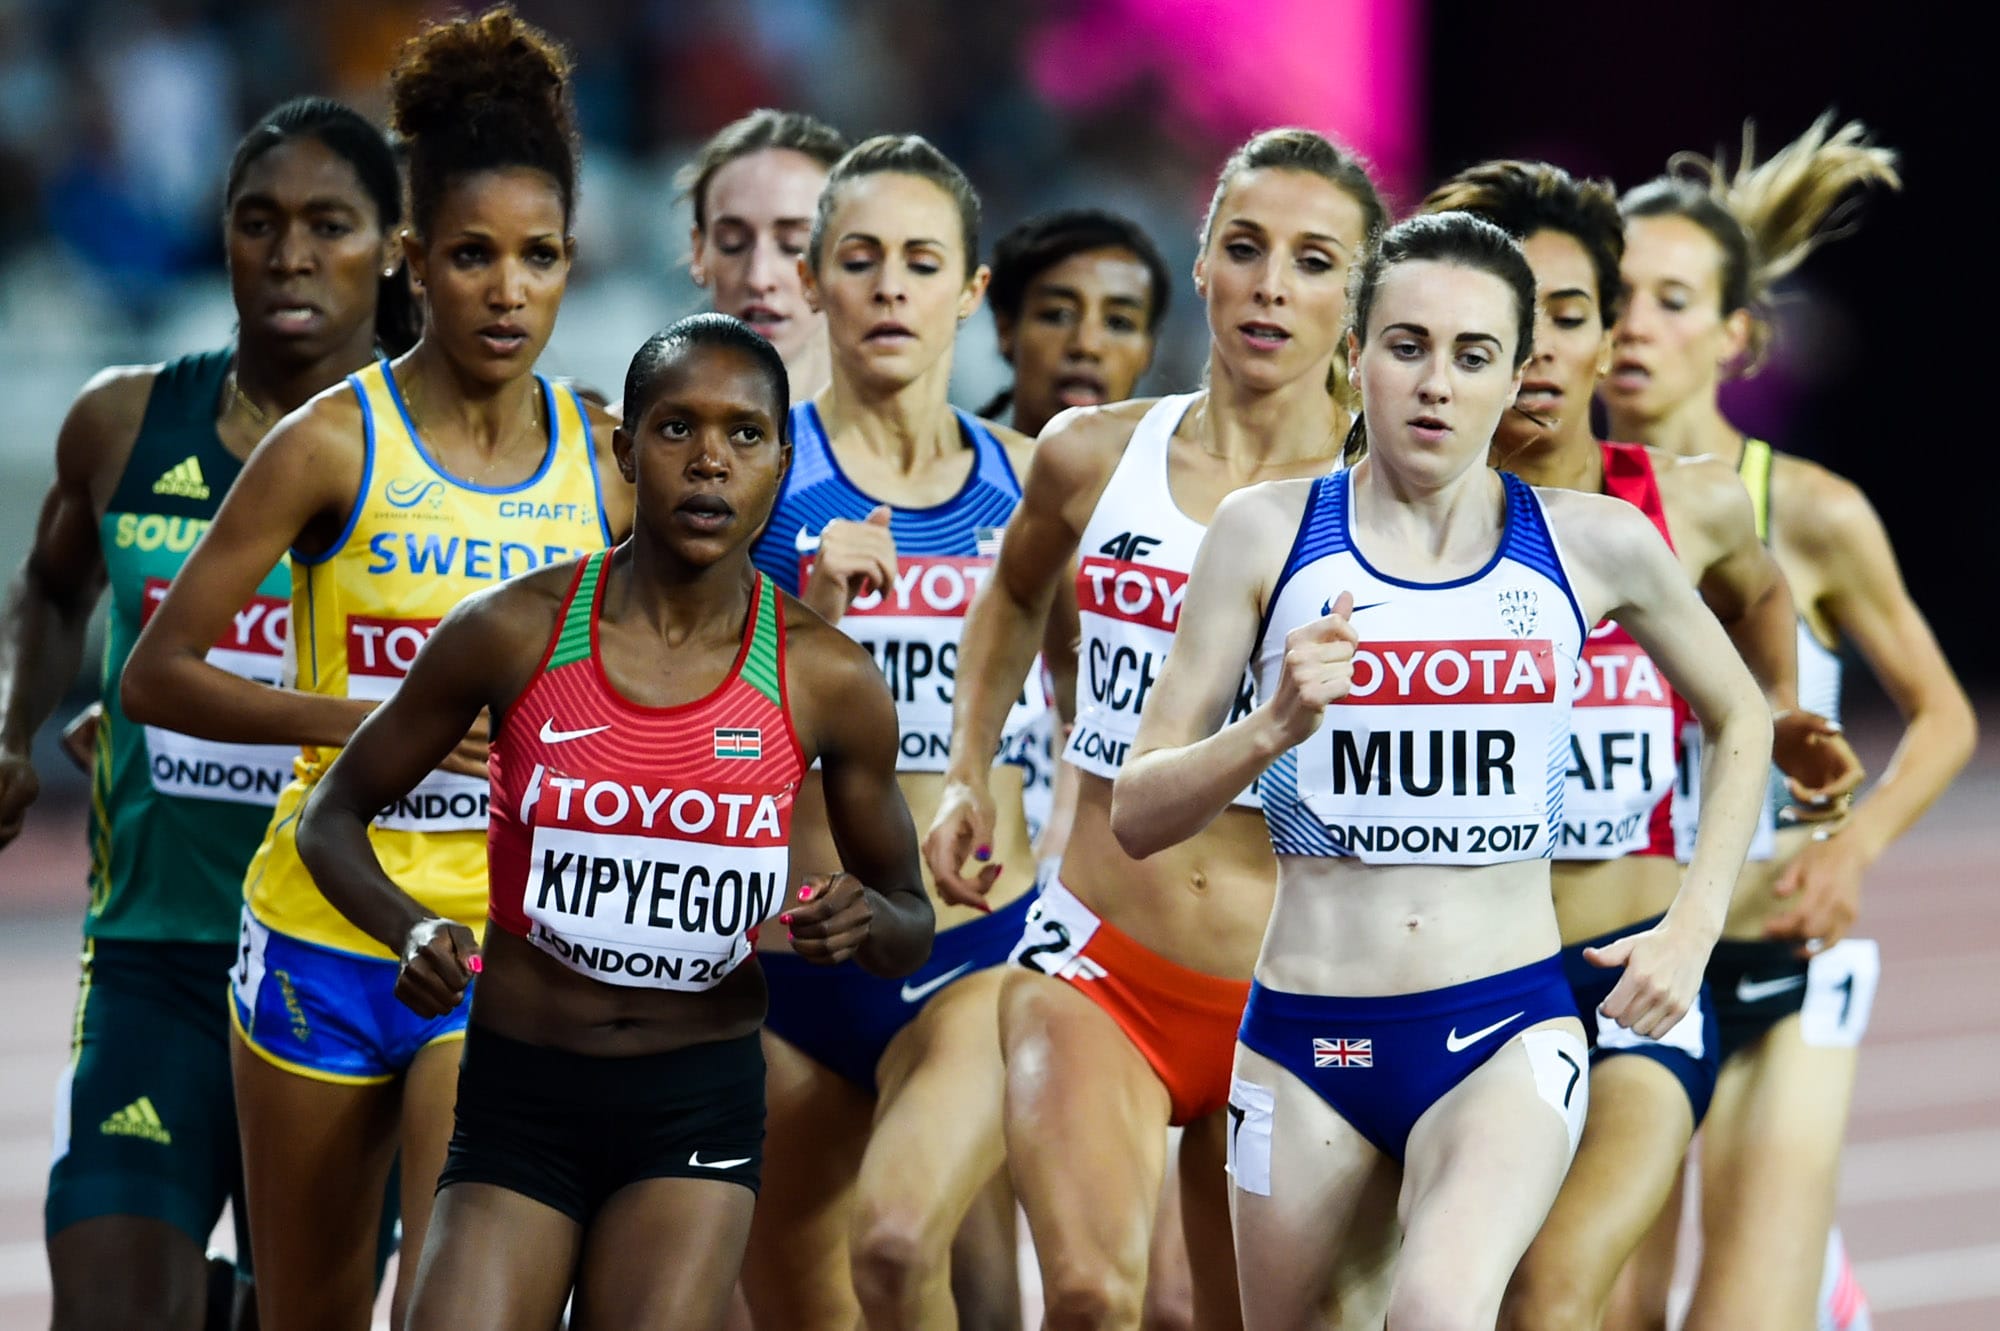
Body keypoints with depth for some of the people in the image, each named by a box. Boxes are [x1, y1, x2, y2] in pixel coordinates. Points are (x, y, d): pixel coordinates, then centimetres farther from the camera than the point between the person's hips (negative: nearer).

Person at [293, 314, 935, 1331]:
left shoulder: (828, 683, -3)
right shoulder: (513, 633, -5)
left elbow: (912, 929, 11)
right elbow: (333, 816, 5)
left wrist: (867, 922, -14)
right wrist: (409, 932, -15)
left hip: (698, 1104, 0)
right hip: (518, 1094, 0)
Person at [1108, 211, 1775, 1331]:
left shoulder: (1596, 545, 2)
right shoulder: (1268, 536, 0)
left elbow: (1741, 720, 20)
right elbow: (1138, 814, 0)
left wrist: (1693, 929, 9)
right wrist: (1272, 728, -19)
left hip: (1509, 1031, -2)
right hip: (1308, 1040, 2)